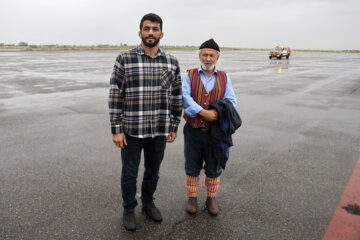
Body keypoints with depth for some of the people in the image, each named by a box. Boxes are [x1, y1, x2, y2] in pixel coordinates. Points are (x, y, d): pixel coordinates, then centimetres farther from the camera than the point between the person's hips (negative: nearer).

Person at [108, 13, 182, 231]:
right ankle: (129, 209, 36)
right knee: (129, 173, 12)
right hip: (131, 130, -2)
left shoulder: (172, 62, 2)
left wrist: (174, 127, 7)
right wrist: (116, 129, -9)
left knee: (153, 171, 19)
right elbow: (115, 96, -7)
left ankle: (148, 203, 44)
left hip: (159, 131, 3)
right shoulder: (125, 59, -7)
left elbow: (176, 97, 7)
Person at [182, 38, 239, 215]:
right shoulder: (190, 75, 1)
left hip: (214, 131, 2)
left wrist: (219, 113, -18)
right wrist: (204, 113, -22)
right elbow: (184, 98, -13)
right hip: (193, 130, -1)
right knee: (192, 166, 11)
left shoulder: (224, 78, 7)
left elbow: (231, 101, 2)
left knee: (214, 167, 12)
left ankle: (211, 198, 31)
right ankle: (192, 197, 29)